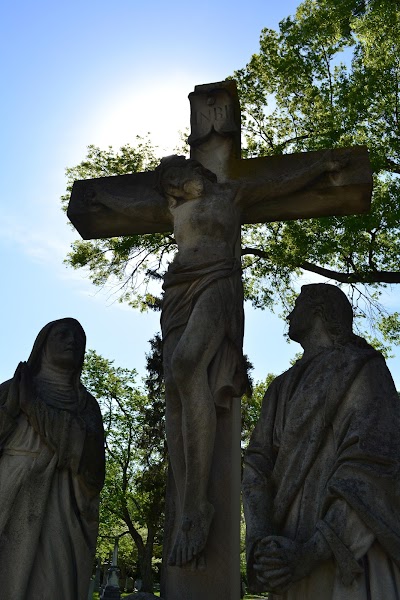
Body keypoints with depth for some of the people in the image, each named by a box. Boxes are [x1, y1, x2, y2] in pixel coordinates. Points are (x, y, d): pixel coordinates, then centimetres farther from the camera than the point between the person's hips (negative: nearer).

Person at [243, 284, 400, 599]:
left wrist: (311, 554, -22)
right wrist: (260, 544, -11)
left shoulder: (365, 369, -1)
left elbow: (373, 464, -13)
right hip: (292, 553, 7)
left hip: (350, 549, -6)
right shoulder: (282, 390, 21)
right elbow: (258, 465, 8)